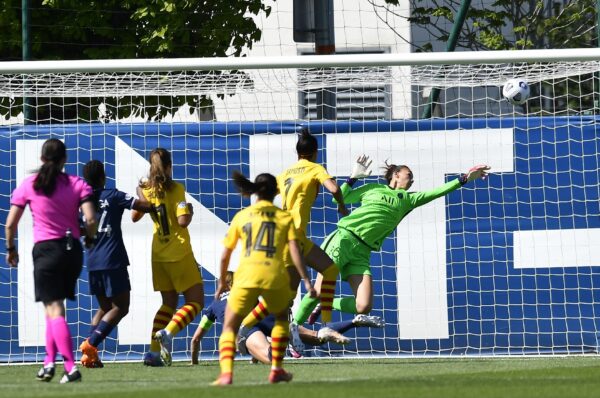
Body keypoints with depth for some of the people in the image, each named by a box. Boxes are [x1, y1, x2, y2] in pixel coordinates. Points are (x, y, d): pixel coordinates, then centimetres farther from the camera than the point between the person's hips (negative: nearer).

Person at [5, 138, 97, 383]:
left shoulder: (28, 185, 0)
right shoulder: (77, 184, 2)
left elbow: (10, 223, 2)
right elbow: (91, 219, -8)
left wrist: (10, 249, 17)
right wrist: (89, 238, 12)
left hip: (45, 250, -3)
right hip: (72, 250, 3)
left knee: (54, 310, -5)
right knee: (55, 306, 19)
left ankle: (71, 366, -17)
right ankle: (50, 360, 15)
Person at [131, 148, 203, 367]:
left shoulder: (145, 189, 3)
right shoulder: (175, 189, -12)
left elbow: (135, 216, 19)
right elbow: (182, 220, -20)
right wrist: (190, 211, 1)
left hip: (159, 254, 6)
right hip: (179, 253, -6)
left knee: (169, 302, 16)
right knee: (195, 301, 1)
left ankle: (154, 351, 3)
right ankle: (168, 332, -25)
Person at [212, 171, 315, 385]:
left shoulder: (241, 216, 14)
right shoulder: (285, 217, 12)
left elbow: (225, 255, 16)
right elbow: (295, 251, 0)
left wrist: (222, 282, 28)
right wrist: (306, 281, 1)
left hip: (246, 277, 0)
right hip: (275, 277, 0)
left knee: (229, 327, 8)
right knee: (281, 318, 29)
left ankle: (226, 373, -15)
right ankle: (276, 369, 26)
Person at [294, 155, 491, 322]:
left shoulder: (408, 200, 20)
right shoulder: (374, 188, 13)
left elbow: (436, 192, 12)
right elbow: (339, 199, 16)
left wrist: (464, 179, 7)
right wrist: (353, 177, 9)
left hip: (362, 253, 4)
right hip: (344, 238, -4)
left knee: (363, 307, -15)